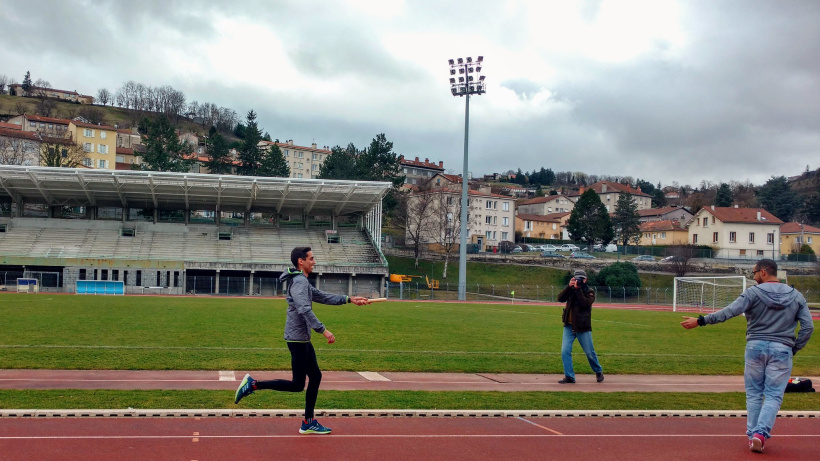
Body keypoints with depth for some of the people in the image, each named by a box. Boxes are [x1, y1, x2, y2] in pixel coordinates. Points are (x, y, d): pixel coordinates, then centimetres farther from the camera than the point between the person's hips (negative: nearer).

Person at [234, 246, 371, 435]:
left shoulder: (303, 282, 16)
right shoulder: (299, 281, -16)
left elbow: (323, 297, 23)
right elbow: (305, 310, -29)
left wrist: (349, 299, 18)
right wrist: (323, 330, -32)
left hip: (303, 339, 10)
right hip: (297, 338, -10)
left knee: (315, 376, 13)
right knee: (297, 385, -5)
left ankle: (309, 423, 18)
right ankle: (253, 384, -2)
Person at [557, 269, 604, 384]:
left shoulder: (589, 292, -2)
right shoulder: (571, 290, 9)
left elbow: (585, 303, -21)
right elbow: (560, 298, -6)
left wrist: (578, 289, -21)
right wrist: (569, 287, -14)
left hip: (583, 328, -3)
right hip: (569, 326, 3)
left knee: (589, 353, 6)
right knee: (565, 351, -7)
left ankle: (598, 372, 29)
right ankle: (569, 377, 1)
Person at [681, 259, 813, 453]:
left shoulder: (754, 292, -5)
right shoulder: (796, 296, 5)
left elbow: (729, 312, -13)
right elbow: (808, 326, 2)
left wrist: (701, 321, -11)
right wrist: (795, 348, 11)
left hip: (756, 346, -1)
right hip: (782, 350, 1)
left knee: (754, 393, 12)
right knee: (773, 395, 4)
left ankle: (752, 434, 12)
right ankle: (761, 432, -12)